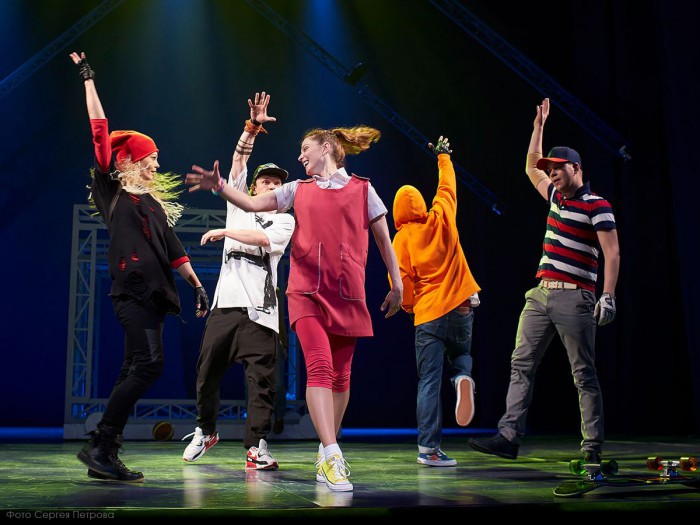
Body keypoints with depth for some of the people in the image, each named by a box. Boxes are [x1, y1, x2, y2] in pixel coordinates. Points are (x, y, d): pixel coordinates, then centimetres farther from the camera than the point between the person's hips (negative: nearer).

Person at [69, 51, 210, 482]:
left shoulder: (154, 201, 23)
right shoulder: (112, 189, 5)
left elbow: (173, 248, 23)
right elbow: (101, 133, 2)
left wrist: (198, 285, 19)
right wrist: (89, 81, 5)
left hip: (154, 292, 8)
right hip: (132, 288, -8)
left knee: (135, 369, 3)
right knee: (149, 363, -19)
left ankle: (105, 453, 6)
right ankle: (100, 445, -13)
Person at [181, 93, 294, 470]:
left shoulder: (285, 221, 12)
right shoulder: (238, 207, 17)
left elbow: (263, 238, -10)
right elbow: (239, 160, 6)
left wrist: (224, 232, -5)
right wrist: (252, 128, -4)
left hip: (260, 310, -2)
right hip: (226, 302, 2)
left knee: (262, 380, -8)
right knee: (207, 372, 6)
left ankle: (256, 447, -6)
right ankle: (205, 432, 27)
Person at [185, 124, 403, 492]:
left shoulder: (362, 189, 9)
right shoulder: (298, 189, 15)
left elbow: (384, 239, 10)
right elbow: (251, 203, 9)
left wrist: (397, 284, 8)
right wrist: (219, 186, -6)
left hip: (347, 294, 0)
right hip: (307, 292, 0)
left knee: (340, 374, 6)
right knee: (319, 367, -17)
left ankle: (327, 450, 22)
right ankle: (331, 456, -21)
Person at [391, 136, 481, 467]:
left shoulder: (402, 238, -4)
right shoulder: (441, 220, 2)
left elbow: (401, 279, -5)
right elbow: (447, 187, 18)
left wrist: (409, 306, 13)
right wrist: (444, 157, 34)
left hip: (428, 315, -2)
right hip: (460, 307, 2)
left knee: (429, 382, 2)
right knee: (461, 354, 28)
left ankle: (429, 448, 0)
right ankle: (463, 378, -8)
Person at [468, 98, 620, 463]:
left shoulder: (596, 205, -5)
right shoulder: (556, 197, 18)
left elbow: (612, 253, -11)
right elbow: (531, 167, 34)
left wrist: (608, 296, -20)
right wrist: (539, 125, 33)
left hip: (574, 298, -8)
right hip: (541, 295, 8)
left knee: (584, 374, -2)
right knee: (521, 364, 1)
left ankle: (593, 447, 3)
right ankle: (509, 437, 1)